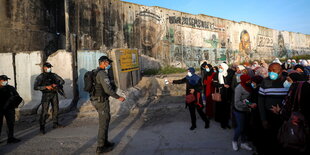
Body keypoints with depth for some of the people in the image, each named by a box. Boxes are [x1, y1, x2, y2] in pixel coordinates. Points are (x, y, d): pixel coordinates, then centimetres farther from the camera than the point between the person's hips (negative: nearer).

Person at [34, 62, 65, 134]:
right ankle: (42, 127, 0)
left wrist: (56, 85, -10)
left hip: (54, 94, 5)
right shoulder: (40, 77, -4)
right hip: (46, 95, -5)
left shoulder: (54, 75, 8)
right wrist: (46, 87, -21)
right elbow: (35, 87, -11)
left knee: (55, 109, 10)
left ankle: (55, 124, 23)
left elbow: (62, 81, 9)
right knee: (44, 111, -9)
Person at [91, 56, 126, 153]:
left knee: (106, 119, 20)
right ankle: (101, 147, 10)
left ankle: (104, 141, 31)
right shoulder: (102, 73, -19)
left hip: (95, 100, 10)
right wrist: (118, 97, -16)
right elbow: (108, 89, -24)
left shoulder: (96, 72, 13)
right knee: (104, 123, 0)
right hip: (101, 101, -10)